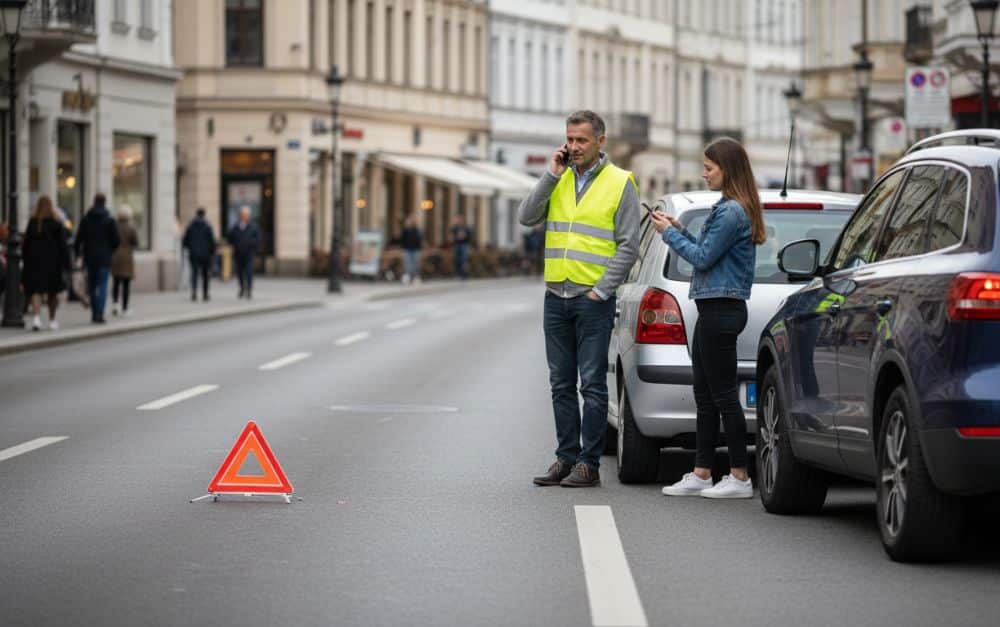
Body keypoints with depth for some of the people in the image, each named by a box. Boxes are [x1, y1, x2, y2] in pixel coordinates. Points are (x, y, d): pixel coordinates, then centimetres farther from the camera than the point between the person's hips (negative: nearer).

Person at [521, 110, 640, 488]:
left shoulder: (619, 183, -3)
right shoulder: (558, 180, 11)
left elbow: (628, 247, -5)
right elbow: (527, 218, -2)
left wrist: (600, 290, -11)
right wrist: (551, 175, -8)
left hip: (593, 299, -5)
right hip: (556, 297, 5)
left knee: (592, 384, -4)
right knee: (562, 383, 9)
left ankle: (589, 463, -1)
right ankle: (566, 457, 15)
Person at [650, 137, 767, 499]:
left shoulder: (732, 212, -15)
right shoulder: (729, 208, 16)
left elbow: (703, 258, -15)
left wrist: (670, 234, -5)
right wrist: (679, 231, 14)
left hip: (721, 311, -11)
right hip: (714, 309, 11)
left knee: (724, 395, -6)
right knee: (705, 397, 12)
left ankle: (740, 477, -2)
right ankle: (700, 475, 16)